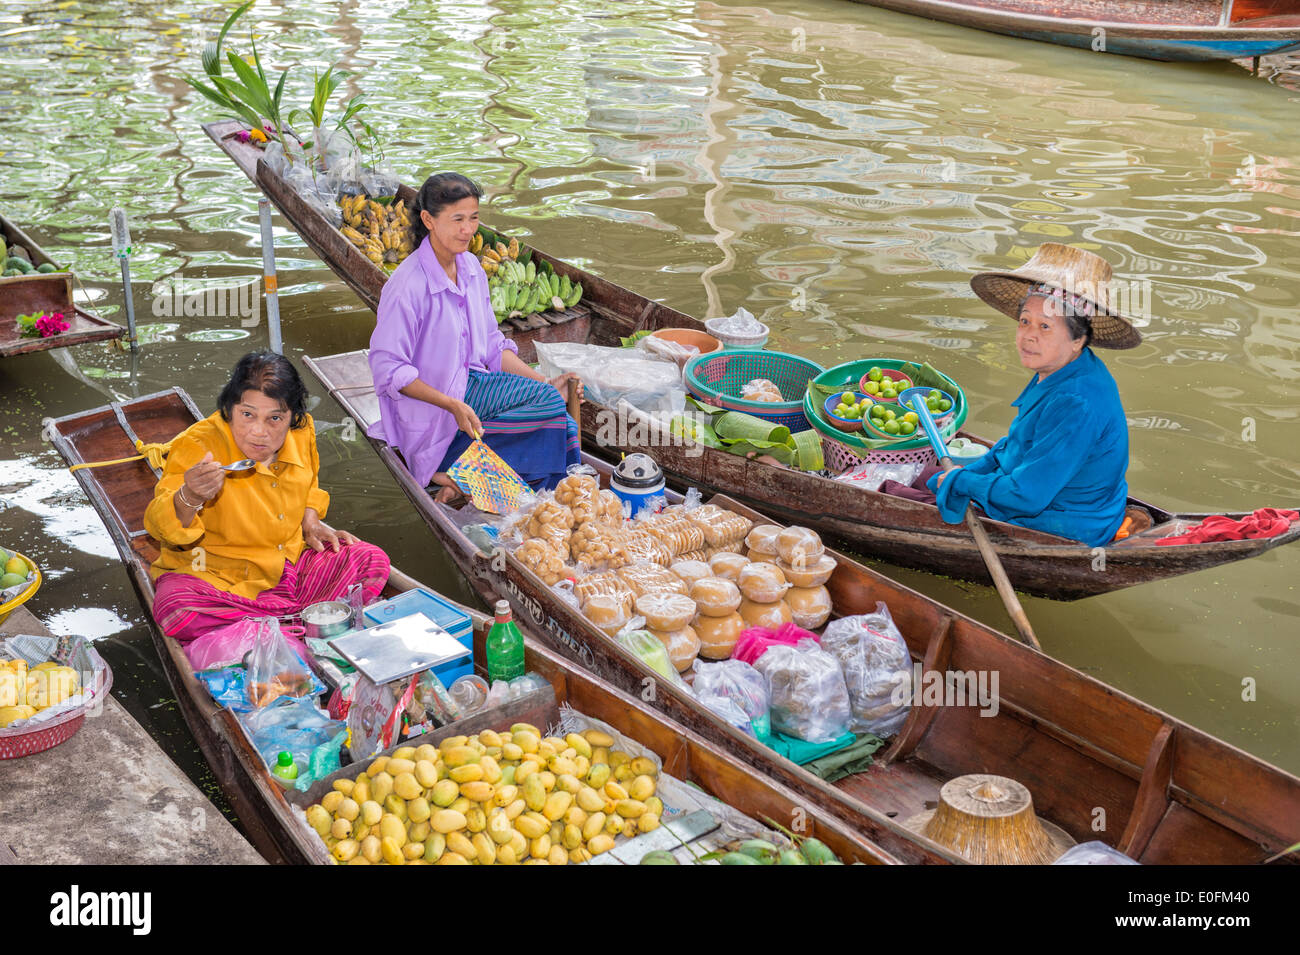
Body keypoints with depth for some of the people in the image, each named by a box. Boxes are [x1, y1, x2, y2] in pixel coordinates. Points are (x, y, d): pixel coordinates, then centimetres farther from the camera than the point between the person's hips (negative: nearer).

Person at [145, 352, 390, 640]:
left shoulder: (301, 431, -3)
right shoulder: (196, 447, -20)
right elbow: (160, 526, -27)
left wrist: (310, 523, 3)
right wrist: (189, 498, -48)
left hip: (288, 565, 5)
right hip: (216, 579, -5)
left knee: (372, 561, -12)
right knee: (175, 610, -37)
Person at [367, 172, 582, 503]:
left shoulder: (471, 268, 5)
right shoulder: (407, 286, -19)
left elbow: (491, 344, 12)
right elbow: (388, 369, -17)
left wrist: (546, 384, 0)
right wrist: (453, 405, -24)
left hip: (473, 386, 8)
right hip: (430, 414, -8)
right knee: (551, 412, -21)